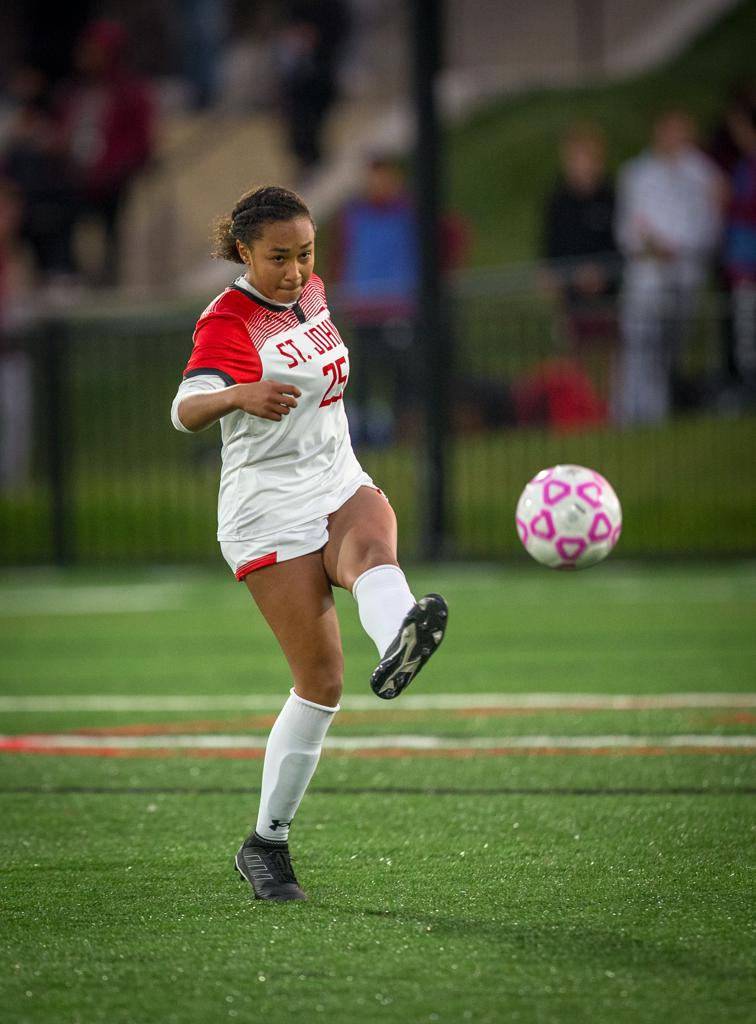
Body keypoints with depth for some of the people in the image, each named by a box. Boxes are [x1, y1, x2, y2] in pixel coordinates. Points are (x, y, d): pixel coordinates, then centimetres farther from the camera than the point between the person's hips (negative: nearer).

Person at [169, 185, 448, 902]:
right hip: (268, 511, -5)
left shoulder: (310, 293, 11)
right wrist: (239, 395, -50)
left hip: (339, 487, 5)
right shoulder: (228, 321, -12)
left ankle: (398, 645, -70)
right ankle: (266, 842, 5)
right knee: (321, 682, -11)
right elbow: (186, 409, -32)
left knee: (374, 545, -33)